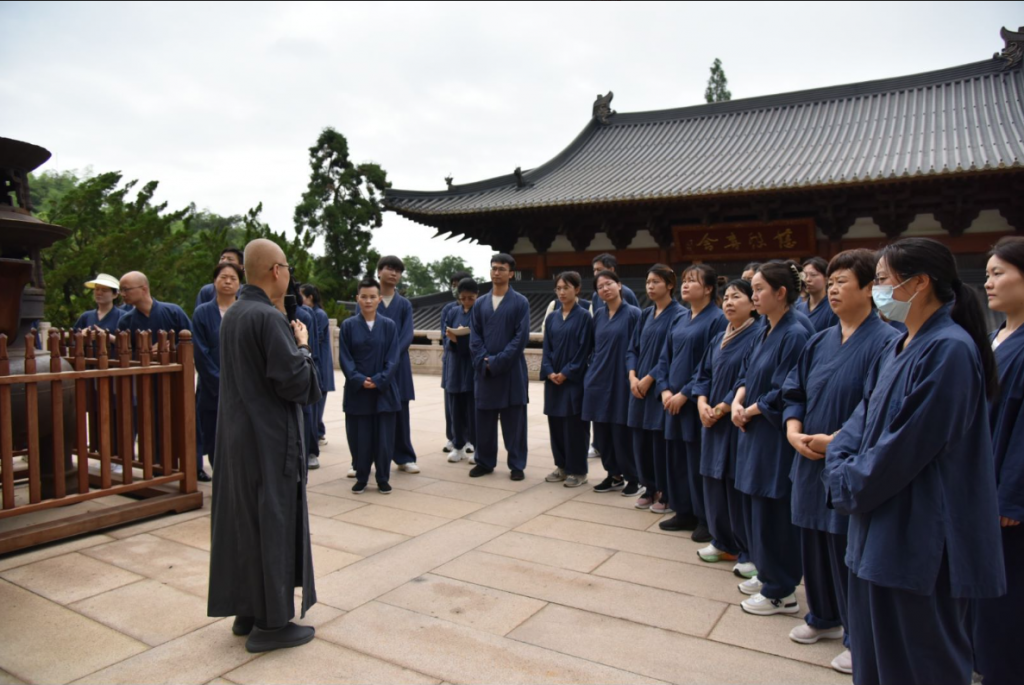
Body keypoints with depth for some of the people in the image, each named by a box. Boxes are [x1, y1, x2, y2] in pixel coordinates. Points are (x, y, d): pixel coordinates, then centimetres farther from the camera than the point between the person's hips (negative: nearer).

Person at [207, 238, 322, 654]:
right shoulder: (269, 318, -20)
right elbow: (294, 382, -22)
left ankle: (245, 610, 29)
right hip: (271, 439, -9)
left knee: (241, 518, 16)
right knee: (273, 521, 2)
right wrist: (303, 345, -5)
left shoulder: (231, 315, 8)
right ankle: (270, 622, 13)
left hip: (237, 435, 9)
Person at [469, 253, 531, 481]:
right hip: (485, 370, 4)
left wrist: (498, 361, -14)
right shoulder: (480, 304, 10)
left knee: (514, 419, 2)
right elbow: (474, 336, 6)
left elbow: (521, 337, -8)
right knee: (484, 417, 9)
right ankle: (485, 462, 21)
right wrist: (484, 361, -9)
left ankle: (517, 465, 12)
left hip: (512, 370, -3)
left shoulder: (520, 302, -1)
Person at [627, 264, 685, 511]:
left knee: (660, 442, 0)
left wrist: (649, 379, -15)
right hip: (640, 386, 6)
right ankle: (650, 489, 24)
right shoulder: (646, 314, 13)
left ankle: (665, 494, 15)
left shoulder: (679, 315, -8)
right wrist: (633, 377, -4)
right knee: (641, 441, 10)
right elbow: (633, 348, 11)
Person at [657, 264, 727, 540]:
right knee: (676, 457, 12)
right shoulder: (680, 320, 13)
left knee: (699, 460, 0)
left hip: (698, 402, -7)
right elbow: (665, 358, 13)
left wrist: (686, 394, -17)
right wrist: (665, 390, -2)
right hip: (674, 400, 8)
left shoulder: (718, 320, -10)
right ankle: (685, 512, 26)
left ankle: (706, 519, 14)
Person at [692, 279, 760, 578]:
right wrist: (702, 402, -4)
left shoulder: (758, 336, -11)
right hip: (714, 419, 7)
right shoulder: (719, 338, 13)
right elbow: (704, 373, 14)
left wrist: (722, 408, -15)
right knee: (714, 481, 12)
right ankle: (724, 542, 27)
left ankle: (750, 552, 12)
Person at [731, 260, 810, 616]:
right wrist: (737, 403, -3)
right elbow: (746, 375, 15)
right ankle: (766, 574, 34)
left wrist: (750, 411, -9)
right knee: (754, 507, 17)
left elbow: (784, 394, -20)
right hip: (753, 432, 9)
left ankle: (781, 592, 17)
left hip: (775, 435, -9)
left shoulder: (794, 335, -17)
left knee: (773, 513, 2)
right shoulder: (764, 332, 10)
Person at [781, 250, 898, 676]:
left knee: (849, 551, 4)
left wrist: (837, 442, -20)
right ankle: (823, 618, 39)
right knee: (813, 544, 18)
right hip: (811, 462, 7)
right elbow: (794, 392, 13)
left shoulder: (885, 343, -13)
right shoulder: (819, 342, 9)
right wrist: (794, 431, -4)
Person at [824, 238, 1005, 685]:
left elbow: (908, 443, -20)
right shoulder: (897, 349, 10)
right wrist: (841, 469, -5)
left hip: (921, 535, -9)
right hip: (881, 527, 9)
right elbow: (862, 418, 11)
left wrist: (851, 486, -10)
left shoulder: (950, 349, -18)